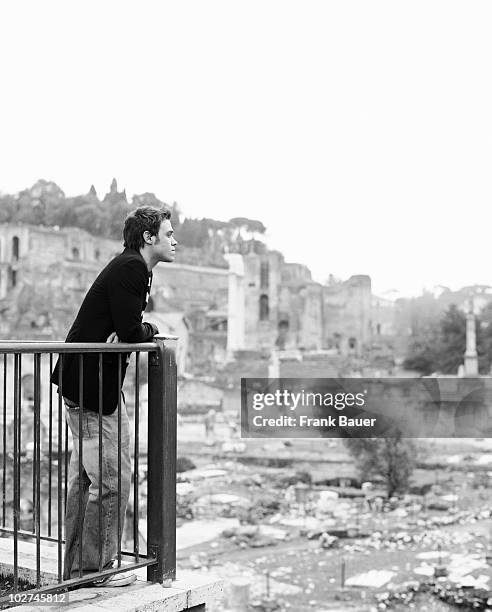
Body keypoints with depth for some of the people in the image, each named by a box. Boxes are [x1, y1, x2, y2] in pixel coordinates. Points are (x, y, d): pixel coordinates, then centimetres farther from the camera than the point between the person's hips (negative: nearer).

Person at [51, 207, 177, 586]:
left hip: (85, 382, 11)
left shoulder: (131, 268, 17)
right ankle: (94, 568, 7)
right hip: (92, 386, -11)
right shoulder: (130, 269, -15)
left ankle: (76, 567, 26)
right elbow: (131, 334, -23)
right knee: (113, 478, -4)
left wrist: (139, 331, -6)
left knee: (84, 478, 16)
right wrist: (150, 330, -3)